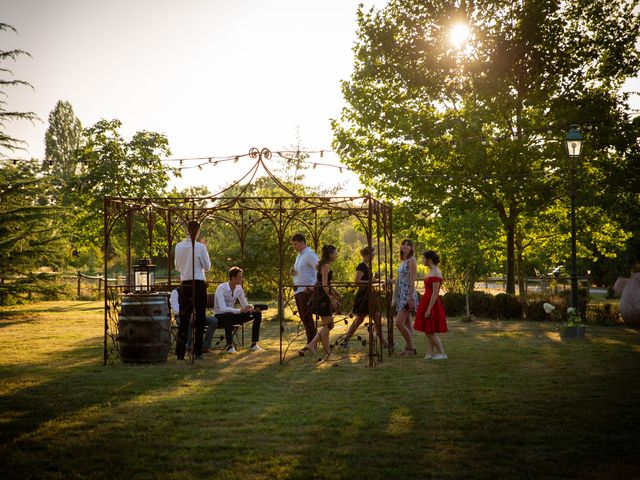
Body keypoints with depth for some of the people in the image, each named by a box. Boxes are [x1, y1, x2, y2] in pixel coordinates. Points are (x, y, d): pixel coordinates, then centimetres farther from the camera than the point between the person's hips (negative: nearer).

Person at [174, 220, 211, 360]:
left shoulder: (179, 246, 3)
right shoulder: (200, 247, -10)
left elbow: (177, 267, 14)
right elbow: (207, 267, 0)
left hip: (185, 284, 4)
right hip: (198, 284, -4)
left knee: (184, 317, 6)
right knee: (200, 318, 5)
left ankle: (180, 352, 3)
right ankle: (198, 352, 6)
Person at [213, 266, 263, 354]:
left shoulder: (239, 288, -1)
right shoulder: (221, 288, -22)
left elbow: (245, 305, 6)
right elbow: (222, 309, -34)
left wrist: (251, 308, -20)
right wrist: (240, 310, -44)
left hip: (232, 315, 7)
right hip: (220, 316, -7)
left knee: (257, 313, -7)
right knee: (228, 315, -43)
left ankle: (254, 344, -7)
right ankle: (230, 346, -36)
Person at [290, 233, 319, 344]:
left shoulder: (309, 254, -10)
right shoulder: (299, 255, 19)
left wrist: (312, 285, -21)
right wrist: (293, 272, 5)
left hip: (306, 290, -9)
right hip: (298, 290, 9)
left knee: (307, 317, -8)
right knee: (303, 318, 10)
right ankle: (311, 343, 16)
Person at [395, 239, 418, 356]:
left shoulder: (411, 260, -10)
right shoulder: (403, 261, 15)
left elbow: (412, 280, -16)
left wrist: (411, 298, -21)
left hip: (408, 295, -9)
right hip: (402, 295, 9)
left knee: (399, 323, -13)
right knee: (407, 324, 10)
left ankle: (411, 347, -3)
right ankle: (408, 348, 14)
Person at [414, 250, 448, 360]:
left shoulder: (436, 273, -17)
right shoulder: (431, 272, 12)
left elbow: (435, 293, -21)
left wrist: (428, 309, -22)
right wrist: (426, 307, 21)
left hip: (431, 303, -10)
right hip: (427, 301, 10)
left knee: (430, 331, -6)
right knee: (428, 331, 9)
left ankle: (442, 353, -1)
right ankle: (431, 353, 11)